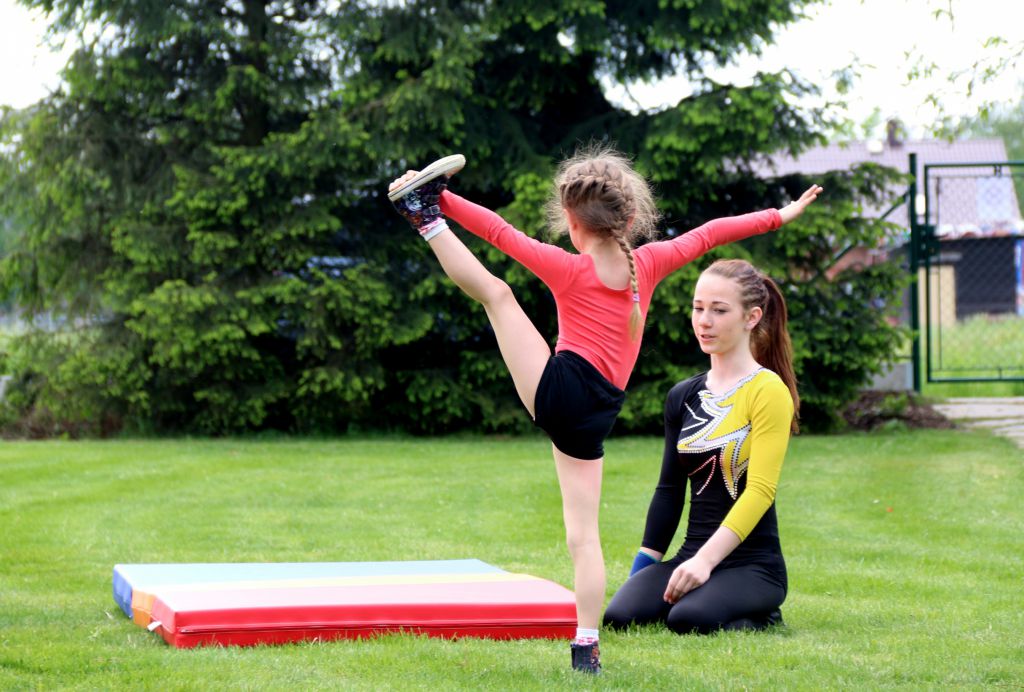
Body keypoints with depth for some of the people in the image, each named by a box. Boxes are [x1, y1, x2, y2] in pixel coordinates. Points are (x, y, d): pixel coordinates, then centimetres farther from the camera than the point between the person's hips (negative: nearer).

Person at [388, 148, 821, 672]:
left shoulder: (567, 268, 0)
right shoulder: (649, 264, 9)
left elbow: (499, 232, -1)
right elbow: (709, 234, 19)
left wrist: (442, 204, 5)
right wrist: (780, 216, 30)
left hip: (559, 388, -4)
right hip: (596, 417, 4)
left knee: (495, 293, 5)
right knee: (583, 533, 8)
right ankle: (586, 647, 4)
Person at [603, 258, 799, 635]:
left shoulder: (769, 391, -7)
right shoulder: (682, 396, 14)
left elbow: (760, 490, -15)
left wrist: (705, 560, -24)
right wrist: (640, 571, 9)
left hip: (752, 563, -5)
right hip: (691, 557, 5)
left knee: (688, 619, -33)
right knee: (619, 616, -23)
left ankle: (760, 619, -1)